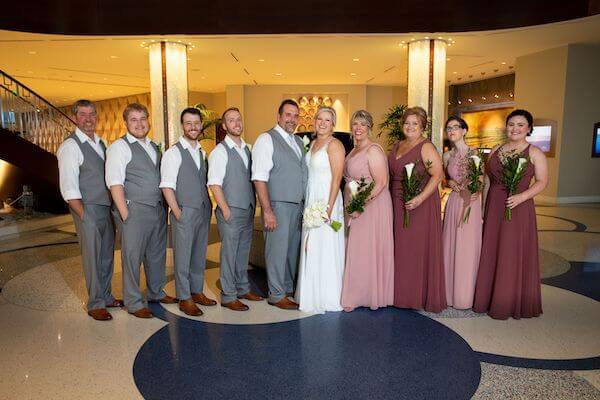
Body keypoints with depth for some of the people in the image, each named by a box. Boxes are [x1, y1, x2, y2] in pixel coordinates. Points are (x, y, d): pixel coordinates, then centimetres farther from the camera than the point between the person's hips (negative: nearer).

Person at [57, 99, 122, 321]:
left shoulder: (101, 143, 13)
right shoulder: (70, 146, -10)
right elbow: (68, 189, -13)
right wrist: (83, 215, -14)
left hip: (107, 208, 7)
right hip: (88, 210, -7)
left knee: (107, 256, 15)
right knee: (92, 258, 2)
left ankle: (106, 296, 30)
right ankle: (95, 304, 16)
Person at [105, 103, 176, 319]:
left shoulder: (154, 147, 16)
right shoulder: (119, 147, -6)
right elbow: (115, 182, -12)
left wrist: (165, 205, 12)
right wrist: (124, 214, -17)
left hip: (158, 209, 7)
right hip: (134, 210, -7)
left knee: (157, 253, 17)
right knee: (132, 256, 1)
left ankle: (156, 292, 34)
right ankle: (134, 303, 14)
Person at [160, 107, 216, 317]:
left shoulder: (202, 153, 14)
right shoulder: (173, 153, -7)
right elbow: (167, 186, -11)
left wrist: (209, 207, 6)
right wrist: (177, 213, -14)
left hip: (204, 211, 6)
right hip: (184, 212, -6)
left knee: (199, 254, 13)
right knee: (183, 256, 1)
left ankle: (197, 291, 26)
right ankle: (184, 299, 12)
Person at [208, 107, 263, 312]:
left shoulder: (247, 149, 13)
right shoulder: (220, 151, -8)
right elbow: (214, 184, -13)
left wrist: (253, 205, 10)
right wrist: (226, 210, -15)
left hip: (248, 210, 7)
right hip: (231, 211, -7)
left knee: (243, 251, 16)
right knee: (229, 253, 1)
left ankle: (243, 288, 30)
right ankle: (228, 296, 13)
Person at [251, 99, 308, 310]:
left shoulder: (299, 142, 16)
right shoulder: (266, 139, -7)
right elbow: (259, 178, -14)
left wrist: (305, 205, 11)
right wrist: (267, 210, -19)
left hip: (298, 206, 7)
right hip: (278, 206, -7)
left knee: (293, 249, 15)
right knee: (277, 250, 0)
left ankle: (289, 288, 31)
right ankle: (277, 295, 14)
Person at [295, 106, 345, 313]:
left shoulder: (334, 144, -9)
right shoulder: (313, 144, 16)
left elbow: (337, 178, -15)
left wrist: (329, 207, -21)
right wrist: (308, 204, 10)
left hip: (326, 200, -8)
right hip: (311, 200, 8)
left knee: (325, 249, -3)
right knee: (310, 248, 11)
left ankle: (327, 298, 10)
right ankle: (312, 294, 23)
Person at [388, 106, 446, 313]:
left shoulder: (426, 147, -8)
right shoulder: (397, 146, 13)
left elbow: (437, 175, -16)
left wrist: (419, 199, -25)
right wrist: (392, 199, 6)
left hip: (421, 204, -7)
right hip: (398, 205, 7)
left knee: (420, 248, 0)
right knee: (401, 249, 10)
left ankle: (423, 296, 13)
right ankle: (404, 294, 22)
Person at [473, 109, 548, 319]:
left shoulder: (535, 153, -2)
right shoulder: (496, 150, 11)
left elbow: (541, 182, -5)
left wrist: (521, 197, -20)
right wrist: (483, 206, 8)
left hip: (518, 209, -4)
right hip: (493, 208, 4)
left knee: (513, 256, 2)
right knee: (490, 253, 9)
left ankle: (510, 304, 15)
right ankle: (487, 297, 23)